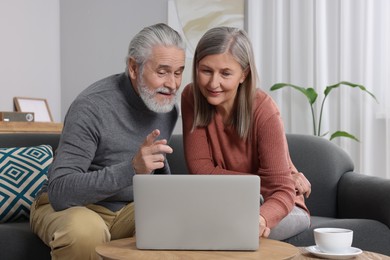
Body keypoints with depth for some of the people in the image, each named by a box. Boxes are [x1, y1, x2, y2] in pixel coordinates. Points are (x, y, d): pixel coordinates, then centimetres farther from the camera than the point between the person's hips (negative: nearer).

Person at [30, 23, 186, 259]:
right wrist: (132, 168, -40)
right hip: (70, 205, -4)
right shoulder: (91, 107, -23)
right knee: (85, 230, -37)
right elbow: (59, 192, -30)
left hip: (130, 208, 5)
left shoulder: (169, 107, -1)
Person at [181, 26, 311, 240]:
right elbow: (201, 170, -15)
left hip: (271, 206, -3)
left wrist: (261, 218, -50)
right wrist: (263, 181, -20)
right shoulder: (191, 98, -14)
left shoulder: (263, 110, -24)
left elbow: (282, 191, -27)